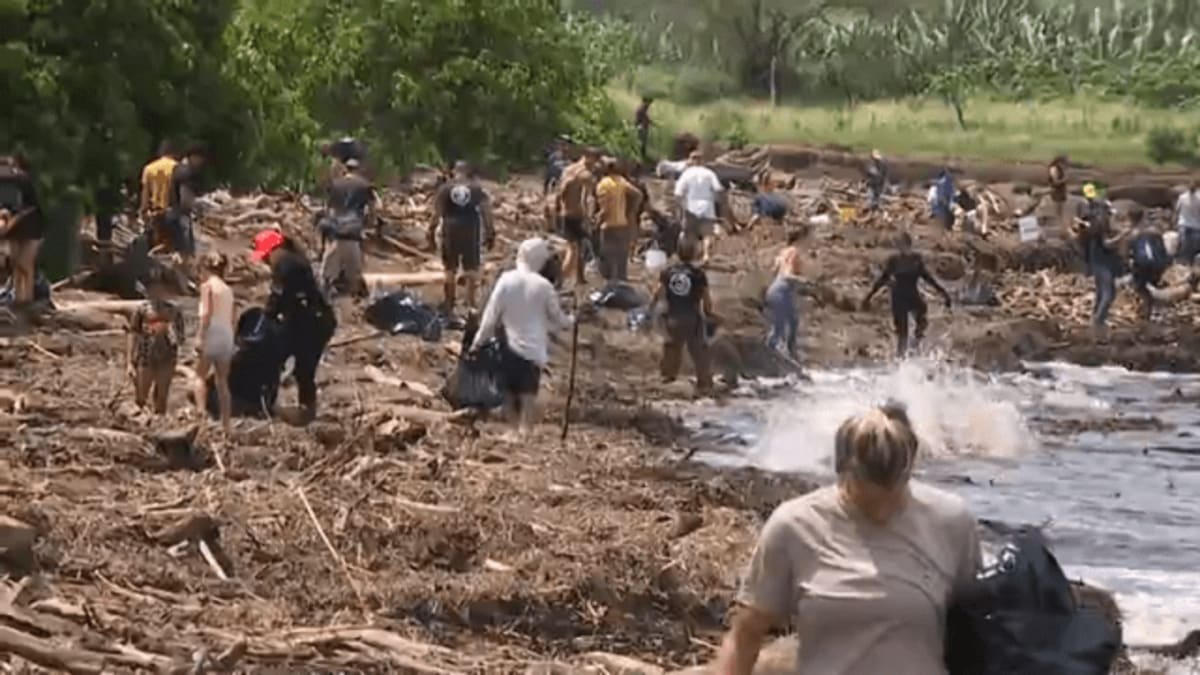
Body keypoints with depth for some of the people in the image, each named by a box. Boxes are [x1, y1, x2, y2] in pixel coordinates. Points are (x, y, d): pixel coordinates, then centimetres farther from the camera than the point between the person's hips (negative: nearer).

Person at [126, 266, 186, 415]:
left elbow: (181, 338, 7)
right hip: (145, 359, -1)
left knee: (161, 400, 4)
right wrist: (129, 362, -4)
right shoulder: (142, 310, -1)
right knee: (140, 399, 1)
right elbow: (132, 336, 1)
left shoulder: (174, 311, 3)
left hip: (166, 360, 1)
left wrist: (175, 338, -18)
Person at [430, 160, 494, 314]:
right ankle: (471, 306, 3)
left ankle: (448, 308, 14)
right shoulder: (477, 189, 2)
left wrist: (432, 232, 3)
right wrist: (490, 233, 4)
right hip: (471, 232, -1)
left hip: (451, 232, 1)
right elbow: (486, 213, -1)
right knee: (472, 272, 7)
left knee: (450, 271, 11)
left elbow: (437, 213, -2)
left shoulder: (444, 189, 2)